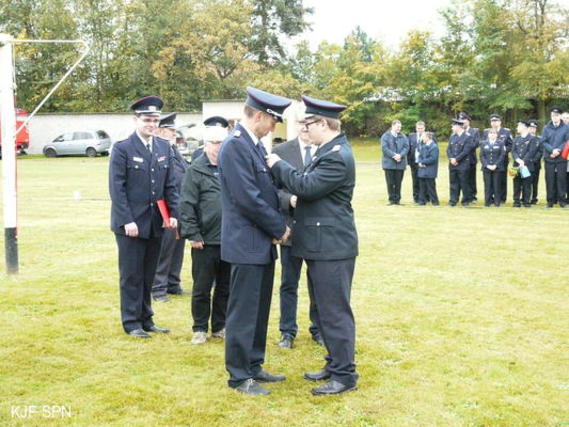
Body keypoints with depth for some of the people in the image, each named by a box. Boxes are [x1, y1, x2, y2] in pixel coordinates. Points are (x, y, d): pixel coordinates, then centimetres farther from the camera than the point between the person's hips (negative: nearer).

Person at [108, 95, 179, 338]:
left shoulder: (164, 148, 9)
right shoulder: (122, 149, -7)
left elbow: (170, 185, 11)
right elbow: (116, 188, -11)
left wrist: (173, 214, 1)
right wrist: (127, 221, -16)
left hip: (155, 223, 5)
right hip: (131, 223, -5)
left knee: (148, 275, 13)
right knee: (131, 275, 3)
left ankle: (146, 319, 23)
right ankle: (132, 322, 13)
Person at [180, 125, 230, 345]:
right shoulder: (196, 170, -3)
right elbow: (187, 205, -6)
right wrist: (193, 235, -10)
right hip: (205, 241, -4)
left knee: (226, 287, 13)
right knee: (202, 288, 6)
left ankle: (220, 327, 25)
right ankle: (199, 329, 19)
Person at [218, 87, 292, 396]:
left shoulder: (256, 145, 12)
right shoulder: (235, 146, -17)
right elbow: (248, 198, -22)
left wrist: (278, 225, 3)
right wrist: (279, 228, -12)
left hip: (263, 242, 10)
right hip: (247, 243, -10)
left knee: (259, 309, 17)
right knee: (243, 312, 1)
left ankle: (253, 366, 29)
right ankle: (239, 376, 12)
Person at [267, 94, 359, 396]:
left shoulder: (337, 156, -18)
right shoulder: (329, 152, 14)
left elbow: (306, 186, -23)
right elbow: (307, 184, 13)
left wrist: (278, 165, -10)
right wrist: (279, 169, 1)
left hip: (332, 247, -10)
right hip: (322, 245, 10)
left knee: (334, 311, -3)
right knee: (326, 309, 18)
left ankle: (345, 376, 6)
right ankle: (335, 363, 30)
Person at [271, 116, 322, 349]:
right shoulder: (280, 151, -1)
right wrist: (289, 200, -20)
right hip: (292, 226, 0)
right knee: (289, 284, 10)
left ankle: (318, 329, 28)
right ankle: (288, 331, 23)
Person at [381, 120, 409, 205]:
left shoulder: (403, 137, 9)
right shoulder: (385, 136, 0)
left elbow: (406, 147, 1)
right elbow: (384, 148, -10)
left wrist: (400, 155, -16)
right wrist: (394, 155, -19)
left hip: (400, 163, 2)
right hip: (389, 163, -2)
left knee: (398, 182, 5)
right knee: (390, 183, 1)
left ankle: (397, 199, 12)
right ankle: (392, 199, 9)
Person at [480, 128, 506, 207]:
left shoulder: (500, 143, 4)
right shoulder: (483, 143, 9)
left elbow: (502, 155, -3)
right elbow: (482, 156, 4)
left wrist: (495, 165, -12)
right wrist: (487, 165, -9)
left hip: (497, 168, -1)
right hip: (486, 168, 1)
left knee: (497, 185, 0)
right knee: (487, 185, 2)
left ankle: (497, 202, 7)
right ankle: (487, 202, 8)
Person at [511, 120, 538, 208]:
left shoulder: (532, 139, 0)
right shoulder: (516, 139, 17)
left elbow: (531, 152, -9)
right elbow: (513, 151, 5)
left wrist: (524, 161, -17)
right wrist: (518, 160, -13)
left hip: (527, 165, -4)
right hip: (516, 166, 4)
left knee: (527, 185, -1)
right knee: (517, 185, 4)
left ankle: (526, 201, 6)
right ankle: (516, 201, 9)